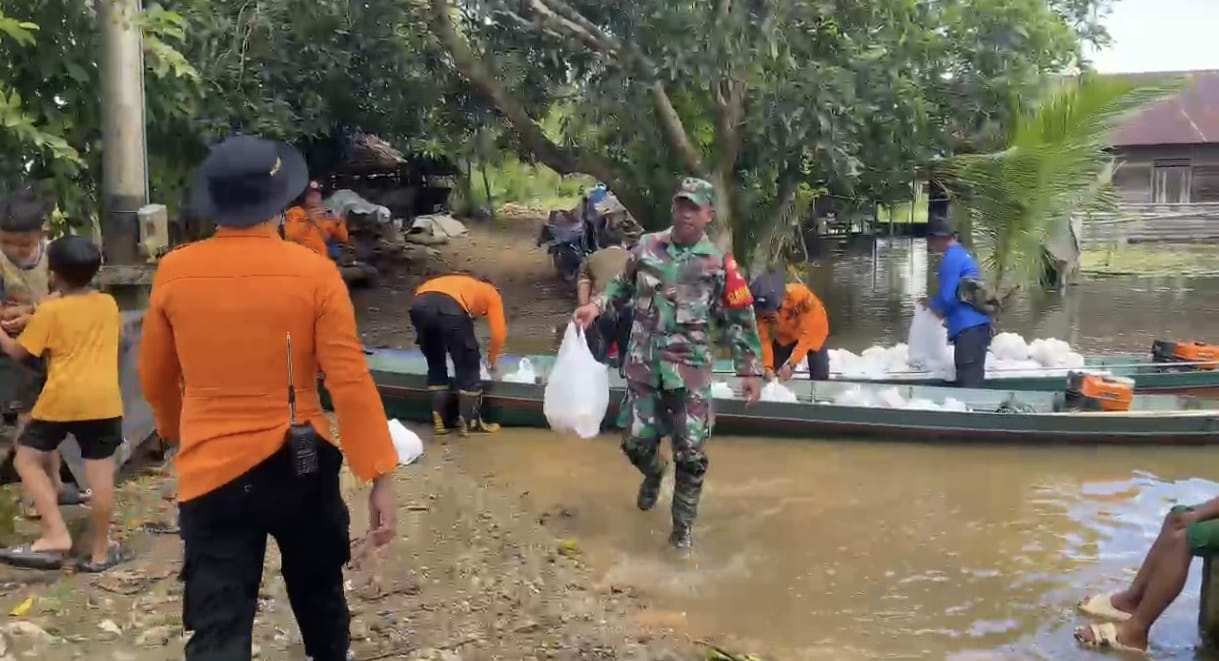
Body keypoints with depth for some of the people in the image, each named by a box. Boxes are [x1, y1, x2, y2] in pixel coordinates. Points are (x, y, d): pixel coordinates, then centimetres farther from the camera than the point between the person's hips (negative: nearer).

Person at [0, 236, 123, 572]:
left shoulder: (50, 310, -5)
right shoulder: (108, 304, 8)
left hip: (62, 399, -3)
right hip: (104, 399, 4)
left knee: (27, 458, 12)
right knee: (101, 472, 5)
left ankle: (56, 534, 0)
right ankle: (100, 551, 12)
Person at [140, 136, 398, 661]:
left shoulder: (173, 273, -4)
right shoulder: (314, 273, -11)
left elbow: (154, 380, 9)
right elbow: (350, 382, -13)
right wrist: (380, 476, -8)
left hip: (210, 473, 0)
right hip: (300, 468, 0)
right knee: (319, 598, 24)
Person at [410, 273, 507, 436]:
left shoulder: (461, 283, 44)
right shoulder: (491, 293, 31)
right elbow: (499, 333, 21)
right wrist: (491, 361, 37)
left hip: (419, 304, 5)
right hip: (450, 308, -5)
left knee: (435, 365, 25)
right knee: (468, 367, 14)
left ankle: (439, 420, 25)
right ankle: (470, 423, 21)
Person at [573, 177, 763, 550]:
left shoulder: (720, 264, -5)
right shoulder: (647, 247, 2)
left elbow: (739, 321, 0)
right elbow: (623, 285, 18)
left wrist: (750, 370, -1)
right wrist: (597, 305, 1)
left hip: (689, 369, -2)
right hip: (643, 364, 2)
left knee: (690, 452, -1)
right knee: (637, 441, 9)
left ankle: (683, 525, 18)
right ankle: (653, 473, 46)